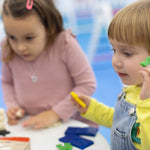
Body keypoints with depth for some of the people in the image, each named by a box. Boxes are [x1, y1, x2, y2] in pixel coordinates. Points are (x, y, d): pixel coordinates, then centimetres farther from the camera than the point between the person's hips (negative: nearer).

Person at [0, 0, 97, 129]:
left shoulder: (64, 44, -16)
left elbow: (87, 84, -12)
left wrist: (56, 113, -14)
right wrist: (12, 106, -3)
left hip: (69, 122, -2)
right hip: (29, 125, 3)